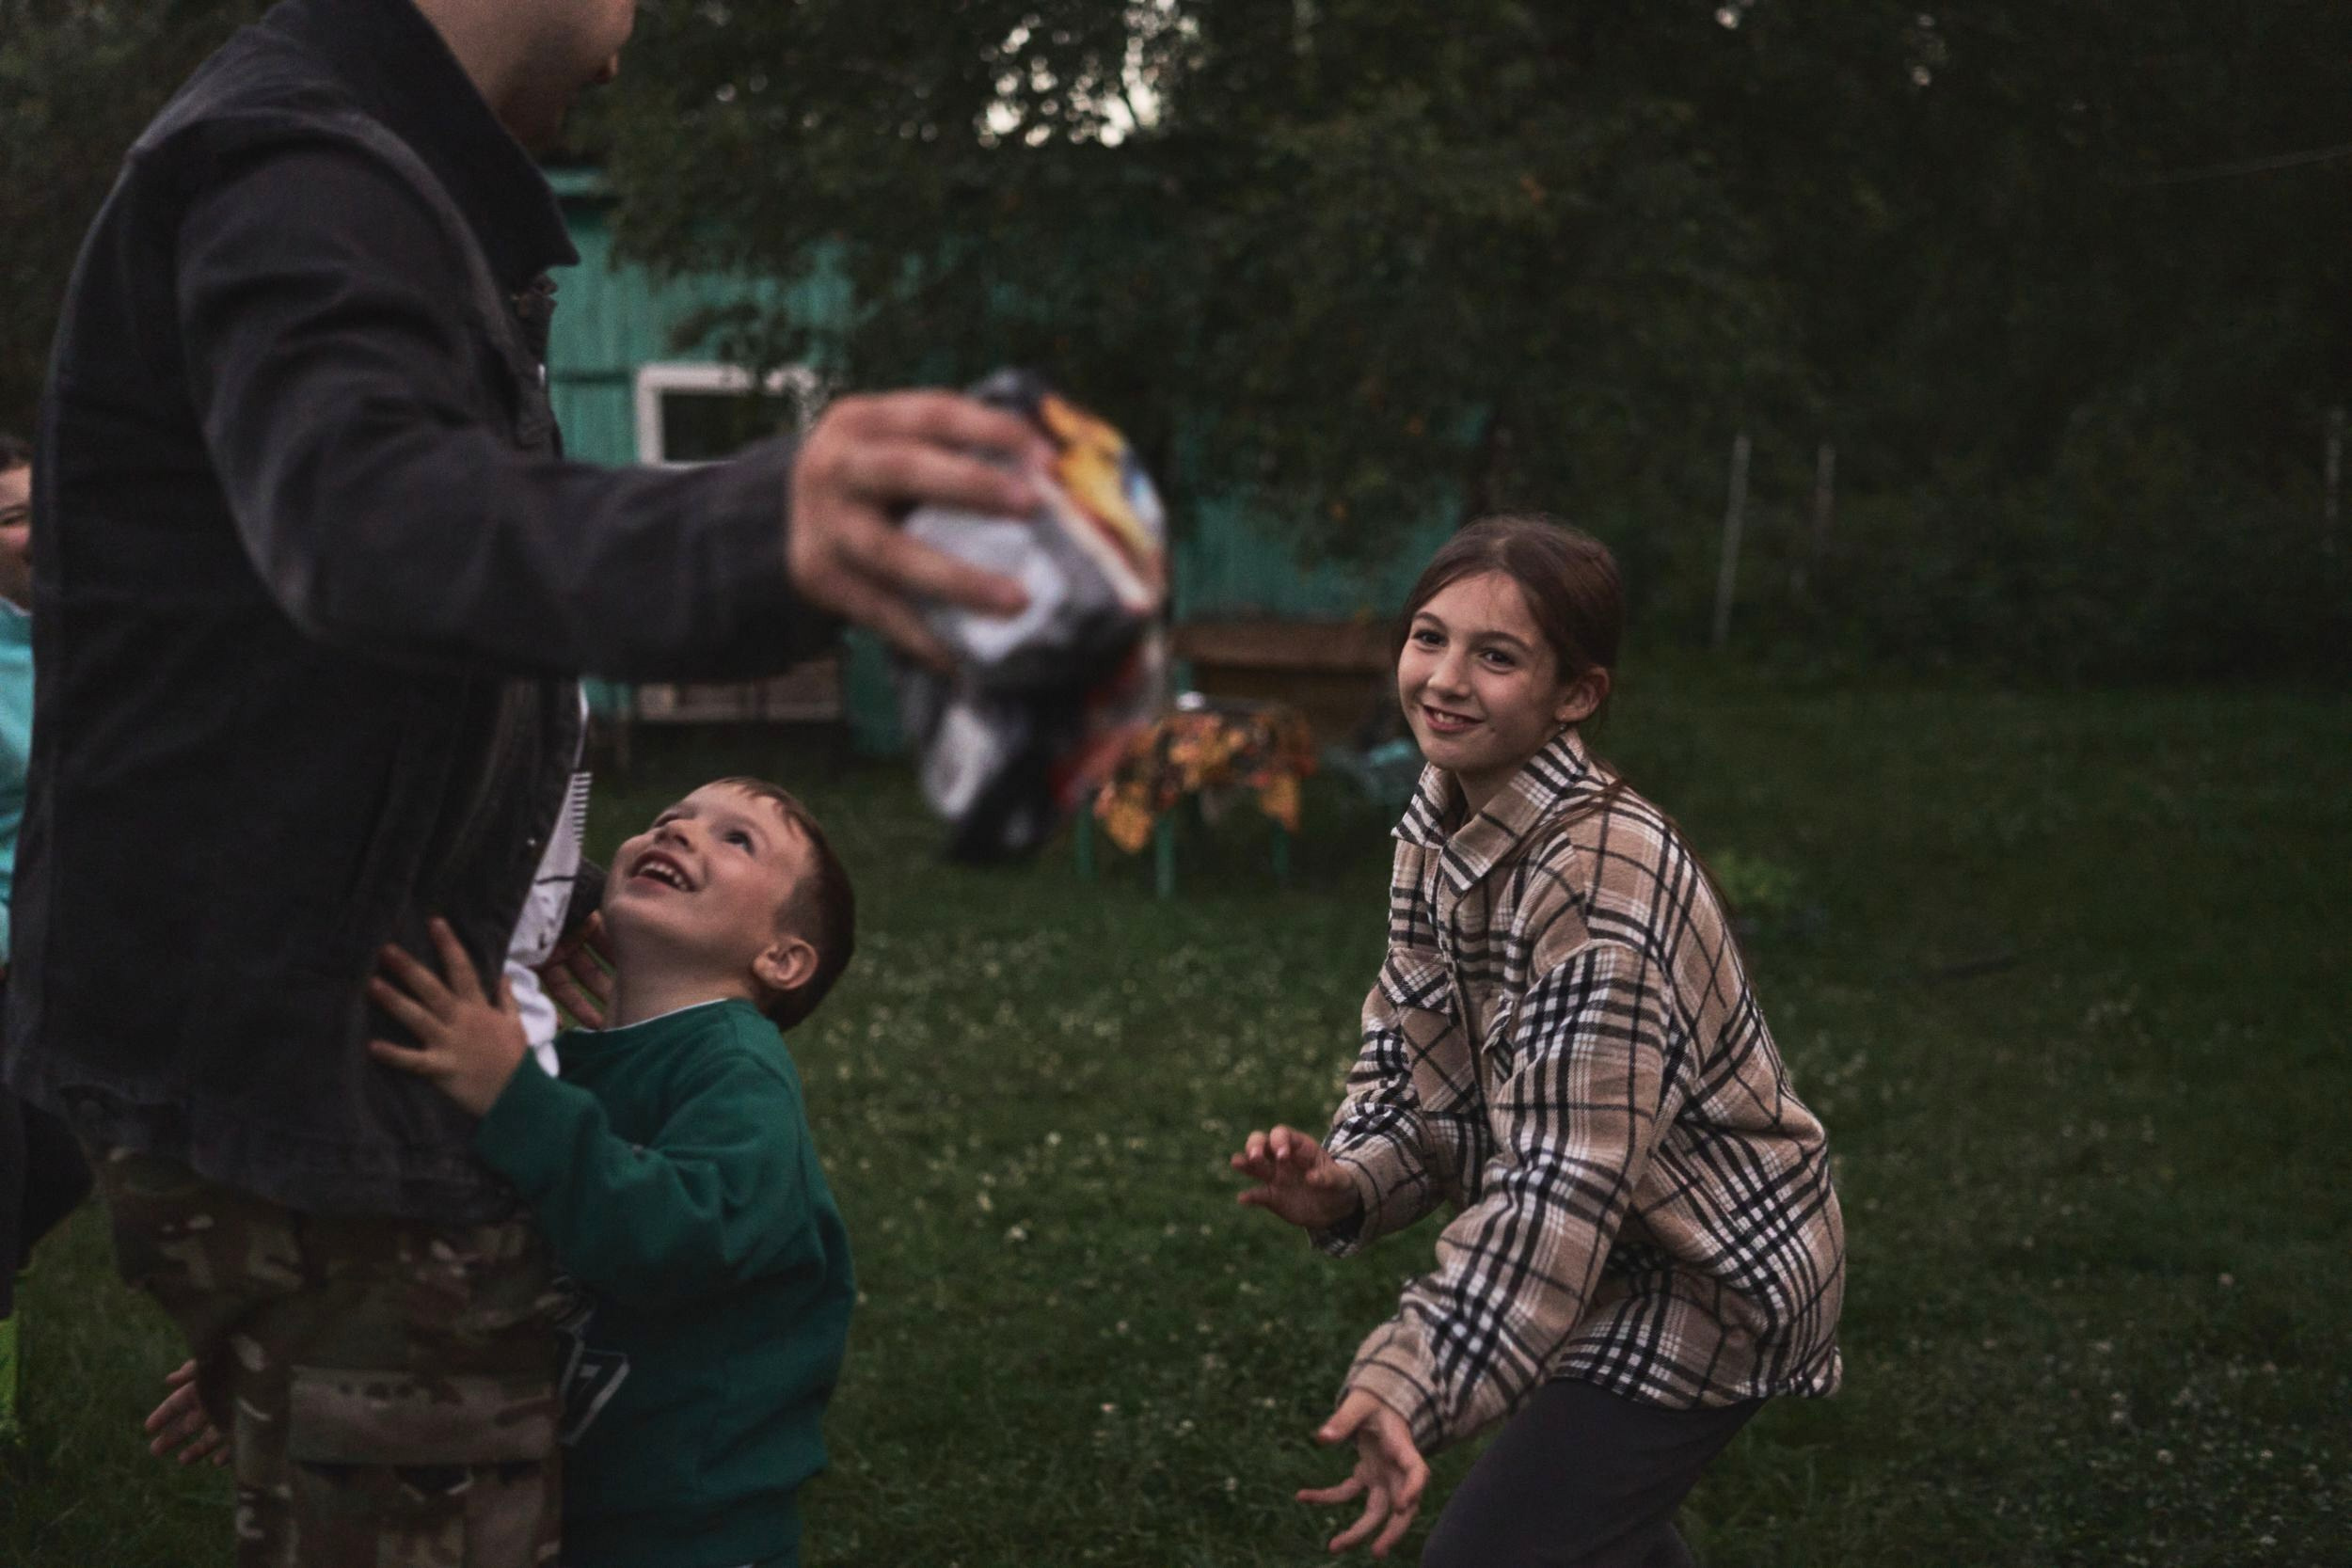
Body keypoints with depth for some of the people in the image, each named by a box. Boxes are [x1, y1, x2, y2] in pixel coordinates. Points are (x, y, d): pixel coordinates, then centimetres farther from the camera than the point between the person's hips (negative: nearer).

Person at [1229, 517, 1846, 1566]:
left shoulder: (1600, 879, -31)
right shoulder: (1435, 829, -4)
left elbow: (1565, 1185, -35)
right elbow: (1408, 1063, 1)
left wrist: (1414, 1386, -41)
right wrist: (1344, 1184, -20)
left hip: (1704, 1283, -9)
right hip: (1612, 1260, 9)